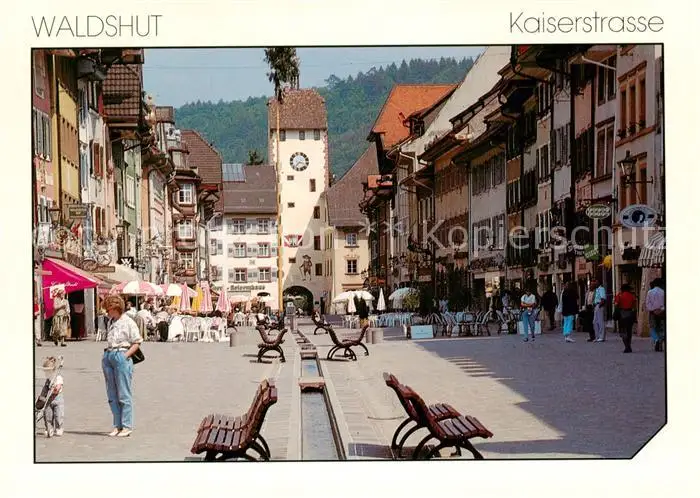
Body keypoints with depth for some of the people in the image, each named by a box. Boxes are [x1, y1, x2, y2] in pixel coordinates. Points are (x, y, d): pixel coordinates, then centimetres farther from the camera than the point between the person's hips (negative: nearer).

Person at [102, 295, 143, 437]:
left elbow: (137, 342, -6)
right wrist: (107, 354, 8)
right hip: (108, 356, 7)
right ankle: (117, 425, 14)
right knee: (112, 395, 8)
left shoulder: (128, 322, -5)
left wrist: (125, 355, -13)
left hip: (121, 357, -7)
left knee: (123, 394, -4)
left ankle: (127, 426, 1)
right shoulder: (112, 323, 15)